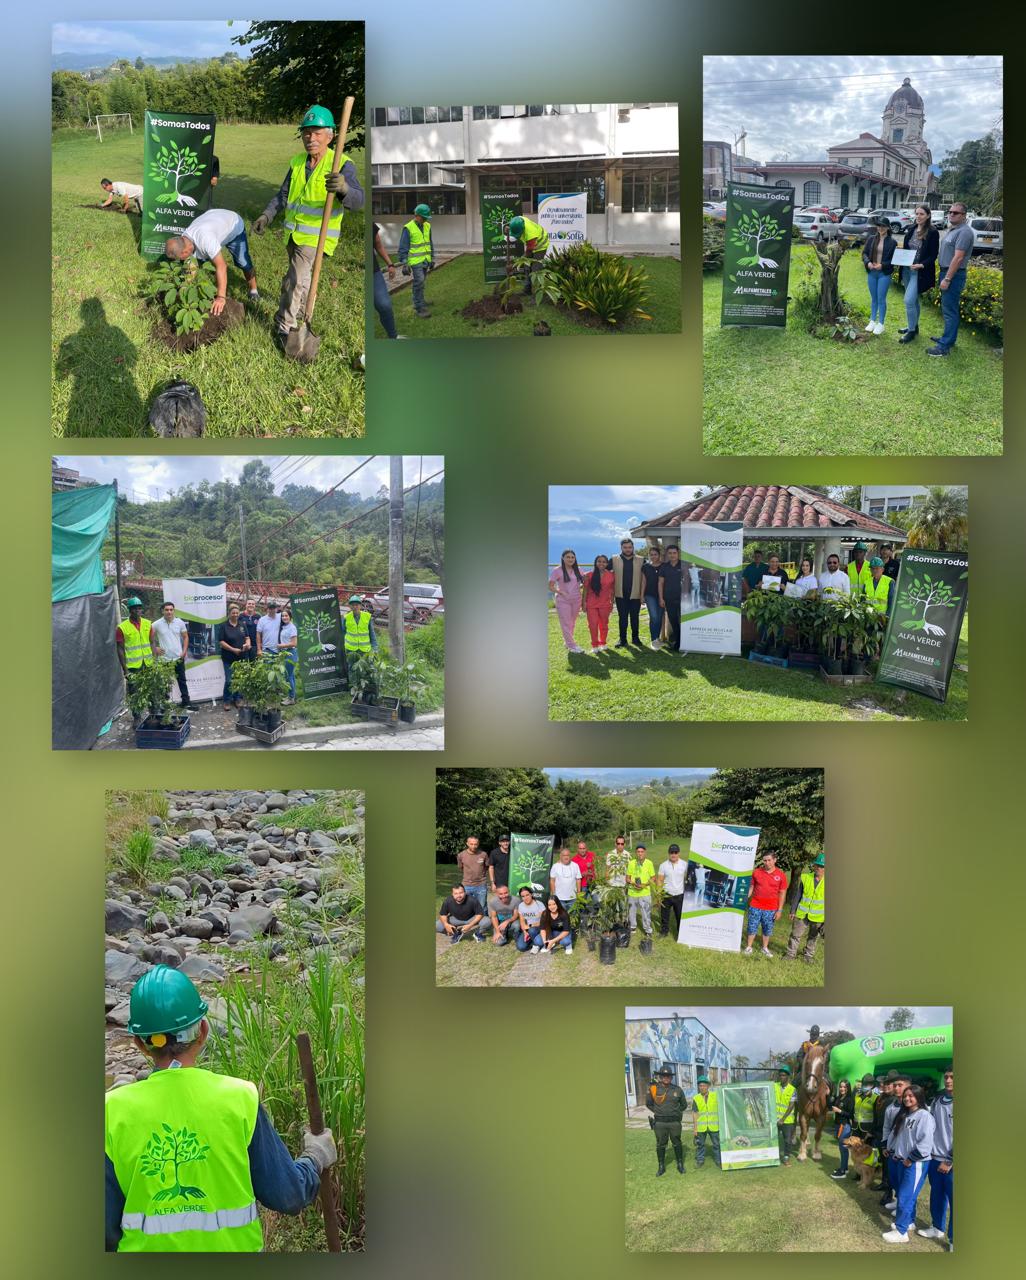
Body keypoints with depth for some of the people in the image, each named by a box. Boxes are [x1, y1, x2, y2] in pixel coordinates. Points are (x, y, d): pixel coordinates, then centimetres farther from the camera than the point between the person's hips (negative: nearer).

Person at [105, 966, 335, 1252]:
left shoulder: (113, 1112, -13)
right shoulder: (240, 1100, -15)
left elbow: (105, 1227, -7)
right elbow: (287, 1196, -7)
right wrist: (315, 1158, 11)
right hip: (230, 1247, -1)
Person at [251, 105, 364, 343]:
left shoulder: (342, 165, -17)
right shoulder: (297, 162, 2)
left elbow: (357, 200, -32)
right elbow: (283, 195, 12)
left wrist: (344, 189, -54)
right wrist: (266, 216, -2)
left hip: (317, 236, -6)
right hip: (294, 232, 6)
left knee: (296, 280, -13)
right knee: (300, 276, 25)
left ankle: (284, 326, -2)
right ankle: (299, 308, 48)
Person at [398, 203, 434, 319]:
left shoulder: (427, 226, 8)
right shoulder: (408, 228, -12)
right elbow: (403, 248, -11)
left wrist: (432, 259, 18)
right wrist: (404, 264, -15)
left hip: (425, 261, 6)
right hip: (415, 261, -6)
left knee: (420, 282, 14)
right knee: (419, 282, -12)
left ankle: (417, 302, 27)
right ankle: (420, 308, -10)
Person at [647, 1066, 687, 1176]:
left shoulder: (677, 1089, -1)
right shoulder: (653, 1089, -5)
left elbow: (684, 1105, 12)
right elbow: (648, 1104, 9)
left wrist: (675, 1112, 9)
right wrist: (658, 1112, 9)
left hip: (675, 1122, 0)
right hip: (659, 1122, 0)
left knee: (677, 1144, 10)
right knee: (660, 1145, 8)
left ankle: (680, 1164, 24)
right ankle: (661, 1167, 19)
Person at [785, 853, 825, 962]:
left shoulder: (825, 881, -10)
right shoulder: (806, 878, -3)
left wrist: (826, 920, -6)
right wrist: (793, 911, 5)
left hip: (818, 917, -1)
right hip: (802, 914, 1)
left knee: (813, 937, 14)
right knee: (796, 935, 7)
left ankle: (808, 955, 31)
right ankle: (790, 954, 20)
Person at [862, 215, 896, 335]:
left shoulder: (892, 242, -6)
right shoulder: (871, 239, 4)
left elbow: (894, 259, -5)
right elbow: (864, 253, 6)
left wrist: (882, 265, -18)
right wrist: (868, 262, -13)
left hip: (884, 274, -4)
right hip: (871, 272, 4)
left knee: (881, 299, -1)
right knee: (873, 298, 14)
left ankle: (880, 324, 9)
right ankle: (872, 321, 25)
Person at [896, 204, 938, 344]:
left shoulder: (933, 233, -10)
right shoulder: (911, 230, 8)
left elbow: (933, 255, -10)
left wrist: (922, 265, -24)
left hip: (920, 272, -7)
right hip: (907, 269, 7)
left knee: (909, 300, -14)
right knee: (913, 300, 17)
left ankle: (912, 331, -4)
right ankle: (913, 326, 30)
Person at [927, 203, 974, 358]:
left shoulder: (964, 232, -17)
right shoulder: (953, 230, 14)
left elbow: (958, 258, -23)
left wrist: (947, 279, -24)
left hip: (954, 275, -10)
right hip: (946, 272, 10)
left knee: (949, 310, -8)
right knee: (948, 308, 18)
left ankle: (945, 346, -8)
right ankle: (949, 338, 29)